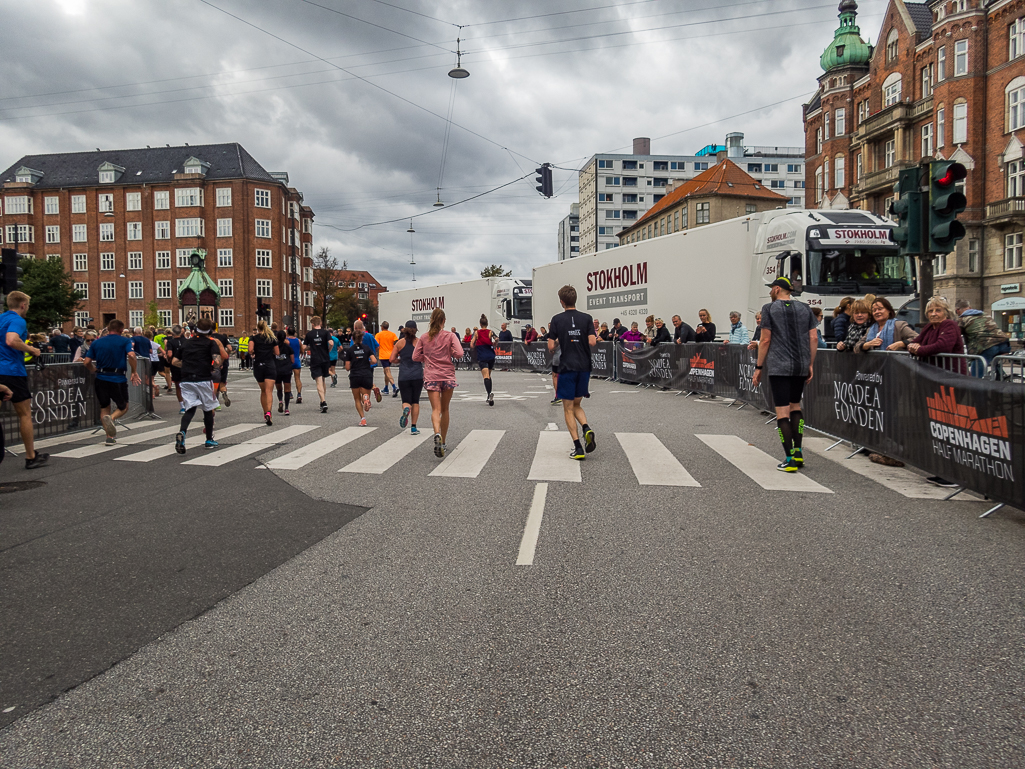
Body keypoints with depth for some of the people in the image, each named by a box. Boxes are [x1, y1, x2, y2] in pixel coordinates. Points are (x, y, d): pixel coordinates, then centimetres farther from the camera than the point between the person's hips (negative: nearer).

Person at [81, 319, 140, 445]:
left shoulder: (97, 343, 9)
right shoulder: (125, 341, -1)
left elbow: (86, 362, 6)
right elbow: (131, 356, -19)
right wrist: (134, 372, -8)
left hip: (101, 378, 3)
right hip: (118, 379, -3)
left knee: (104, 407, 17)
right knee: (123, 407, 13)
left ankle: (110, 437, 15)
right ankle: (111, 418, -20)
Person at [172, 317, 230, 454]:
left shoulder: (187, 342, 15)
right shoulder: (211, 342, 1)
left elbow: (174, 362, 15)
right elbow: (217, 361, -13)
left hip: (186, 380, 3)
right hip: (204, 380, -3)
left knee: (190, 409, 1)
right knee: (208, 410, 11)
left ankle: (182, 433, -27)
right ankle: (209, 440, 20)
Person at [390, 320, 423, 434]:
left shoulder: (400, 342, 3)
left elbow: (392, 359, 0)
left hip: (403, 376, 0)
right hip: (417, 376, 0)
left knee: (406, 401, 6)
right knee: (415, 401, 13)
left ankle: (406, 409, -30)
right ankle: (413, 427, 10)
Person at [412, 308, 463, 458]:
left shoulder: (424, 338, 3)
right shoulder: (450, 336, -2)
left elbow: (415, 357, 4)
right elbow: (459, 353, -12)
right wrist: (449, 354, 8)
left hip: (431, 376, 0)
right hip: (448, 375, 0)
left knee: (436, 409, -5)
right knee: (445, 409, 13)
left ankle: (437, 434, -33)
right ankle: (443, 442, 21)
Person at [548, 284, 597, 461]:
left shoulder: (557, 319, -5)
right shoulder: (586, 318, 1)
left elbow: (551, 348, -8)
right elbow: (592, 342, -9)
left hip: (567, 368, -3)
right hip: (584, 367, 3)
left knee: (568, 408, 5)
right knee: (576, 405, 20)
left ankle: (578, 448, -3)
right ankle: (587, 429, -8)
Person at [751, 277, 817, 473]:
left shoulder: (769, 309, -3)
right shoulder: (805, 308, 10)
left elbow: (765, 340, -6)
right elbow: (813, 338, 6)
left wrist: (758, 367, -1)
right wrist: (810, 364, 12)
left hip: (779, 366, -5)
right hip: (801, 365, 5)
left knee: (782, 411, -2)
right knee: (795, 405, 21)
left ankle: (790, 459, -2)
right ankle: (798, 452, 16)